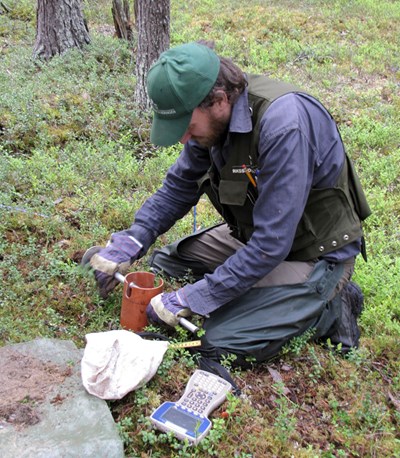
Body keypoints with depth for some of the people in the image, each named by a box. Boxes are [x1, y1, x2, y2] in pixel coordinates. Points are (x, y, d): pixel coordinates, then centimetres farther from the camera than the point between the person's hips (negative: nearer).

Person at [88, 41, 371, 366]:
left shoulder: (283, 125, -34)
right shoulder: (212, 116, -9)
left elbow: (270, 246, -32)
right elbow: (179, 188, 6)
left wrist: (189, 300, -25)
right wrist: (127, 245, -5)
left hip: (316, 254, -8)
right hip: (256, 235, 8)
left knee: (222, 343, -19)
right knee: (165, 263, 9)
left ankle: (329, 308, 2)